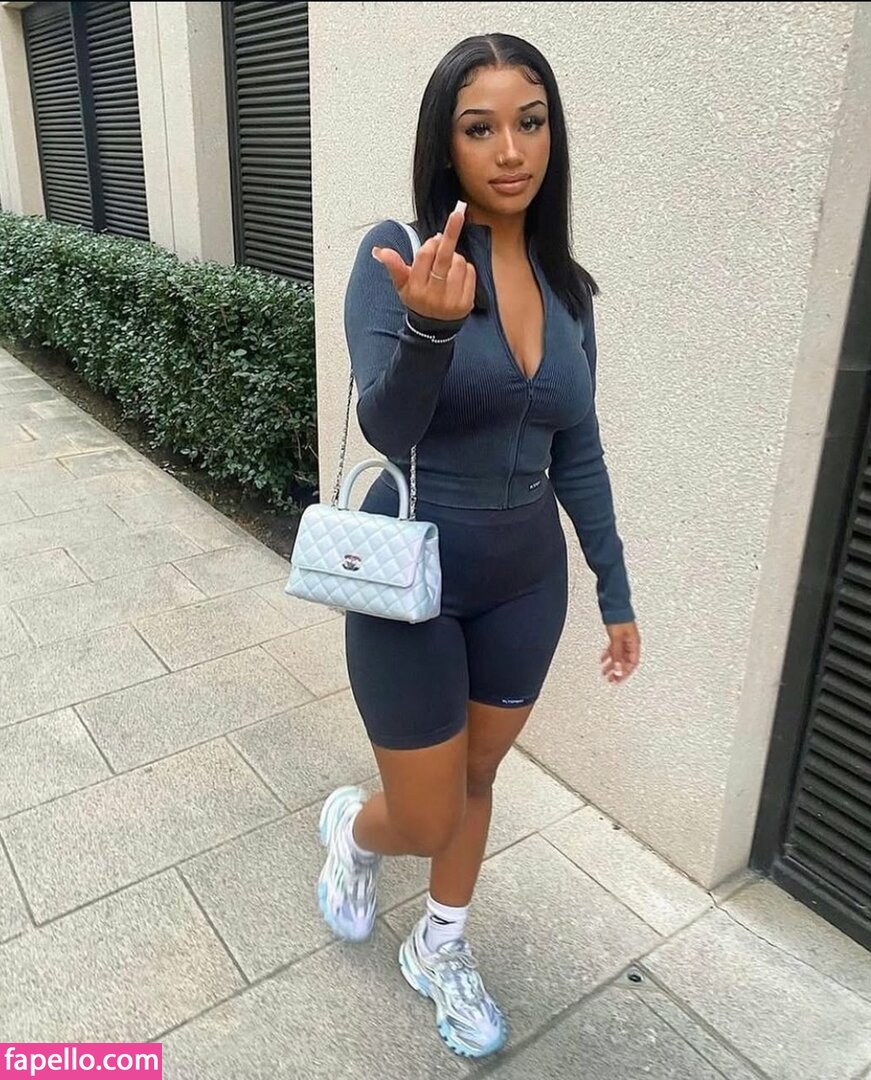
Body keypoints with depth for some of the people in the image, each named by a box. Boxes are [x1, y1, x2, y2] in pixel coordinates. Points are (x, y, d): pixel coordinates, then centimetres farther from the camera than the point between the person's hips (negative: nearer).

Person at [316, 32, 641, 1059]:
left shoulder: (566, 285, 2)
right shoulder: (395, 251, -13)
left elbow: (578, 456, 7)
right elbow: (385, 426, -25)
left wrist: (616, 595, 10)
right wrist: (433, 322, -45)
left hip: (526, 582, 5)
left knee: (476, 782, 21)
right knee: (427, 821, 9)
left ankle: (439, 951, 47)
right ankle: (353, 826, 47)